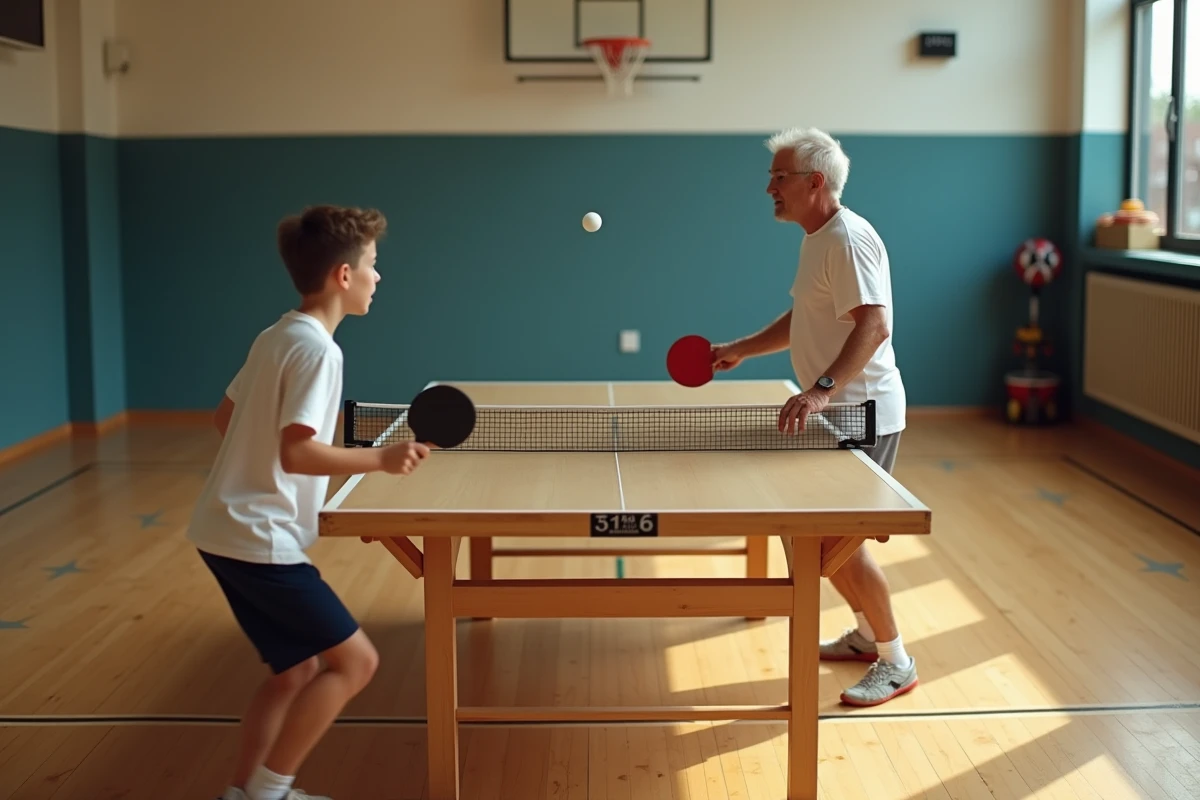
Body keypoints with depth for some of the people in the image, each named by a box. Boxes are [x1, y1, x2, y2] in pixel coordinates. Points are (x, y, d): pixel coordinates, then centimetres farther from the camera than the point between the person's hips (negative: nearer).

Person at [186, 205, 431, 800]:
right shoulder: (317, 349, -16)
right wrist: (380, 458, -23)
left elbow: (225, 416, 22)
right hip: (260, 540, -10)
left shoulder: (275, 337, 12)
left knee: (295, 670, 16)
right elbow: (296, 452, -25)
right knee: (354, 660, -4)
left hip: (227, 533, 10)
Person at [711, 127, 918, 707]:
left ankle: (895, 663, 9)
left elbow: (873, 325, -30)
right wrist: (740, 350, 14)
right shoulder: (816, 240, 13)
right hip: (834, 413, 10)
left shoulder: (848, 239, -19)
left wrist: (822, 389, -39)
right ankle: (868, 633, 33)